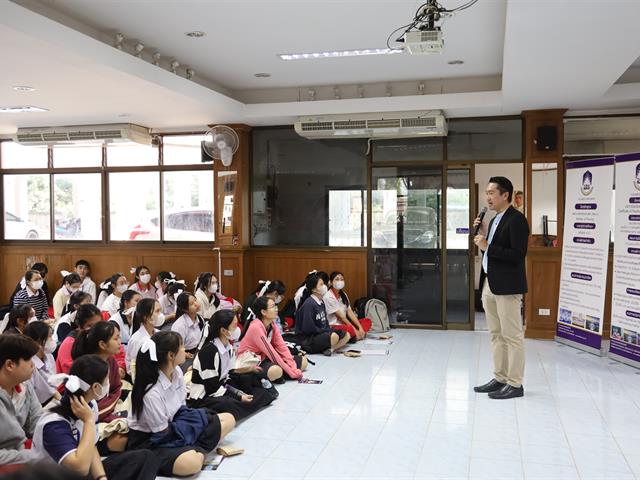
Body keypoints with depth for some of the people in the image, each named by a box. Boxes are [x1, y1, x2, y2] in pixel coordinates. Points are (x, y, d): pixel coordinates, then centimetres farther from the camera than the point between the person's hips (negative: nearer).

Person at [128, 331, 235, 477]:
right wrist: (200, 419, -8)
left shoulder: (177, 372, -6)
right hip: (149, 441, -9)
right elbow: (164, 433, -18)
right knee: (192, 463, -38)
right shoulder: (152, 393, -30)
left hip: (174, 425, 9)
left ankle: (193, 450, -9)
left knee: (228, 420, 3)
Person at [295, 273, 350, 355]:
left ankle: (331, 349, -13)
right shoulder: (309, 304, -18)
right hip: (308, 340, -10)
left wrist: (329, 330, -5)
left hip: (322, 334, 10)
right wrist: (327, 331, -15)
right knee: (334, 336, -31)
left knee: (346, 335, 5)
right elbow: (308, 328, -23)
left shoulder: (321, 302, 9)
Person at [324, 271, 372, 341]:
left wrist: (360, 327, -8)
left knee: (367, 321, -2)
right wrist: (355, 330, -16)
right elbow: (340, 316, -16)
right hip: (333, 327, -9)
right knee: (351, 329, -38)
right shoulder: (328, 297, -14)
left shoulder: (343, 294, 11)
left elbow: (350, 312, 4)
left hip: (344, 323, 9)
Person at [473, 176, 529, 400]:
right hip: (490, 284, 9)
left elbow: (518, 254, -20)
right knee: (496, 334, 14)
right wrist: (479, 233, 6)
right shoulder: (494, 220, 16)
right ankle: (500, 379, 23)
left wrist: (488, 247, -18)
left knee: (512, 336, -1)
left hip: (507, 286, -9)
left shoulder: (516, 220, -12)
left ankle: (515, 384, 7)